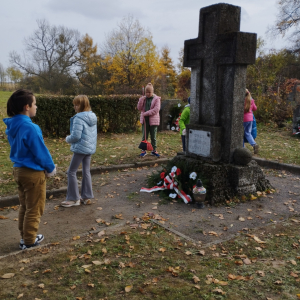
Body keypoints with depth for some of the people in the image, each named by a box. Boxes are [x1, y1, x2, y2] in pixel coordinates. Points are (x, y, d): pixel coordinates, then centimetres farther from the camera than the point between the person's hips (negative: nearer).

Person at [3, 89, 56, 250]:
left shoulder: (12, 125, 3)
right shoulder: (30, 127, -25)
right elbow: (41, 152, -19)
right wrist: (51, 168, -2)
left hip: (18, 170, 8)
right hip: (33, 173, -8)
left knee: (24, 206, 21)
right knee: (34, 209, 8)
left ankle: (24, 236, 33)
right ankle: (29, 240, 19)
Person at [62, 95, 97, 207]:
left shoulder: (79, 118, -19)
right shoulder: (93, 117, 7)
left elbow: (76, 136, -22)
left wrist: (67, 139, -2)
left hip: (80, 148, -8)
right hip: (90, 148, 8)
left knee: (71, 172, 4)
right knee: (86, 171, 16)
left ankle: (73, 198, 10)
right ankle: (87, 197, 22)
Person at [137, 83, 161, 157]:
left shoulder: (156, 99, -2)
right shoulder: (143, 98, 10)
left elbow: (156, 109, -13)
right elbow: (139, 108, 4)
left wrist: (146, 113, -16)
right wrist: (141, 100, -11)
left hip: (153, 120, -3)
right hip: (144, 120, 3)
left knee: (153, 137, 5)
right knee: (144, 136, 5)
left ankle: (154, 150, 17)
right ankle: (143, 150, 14)